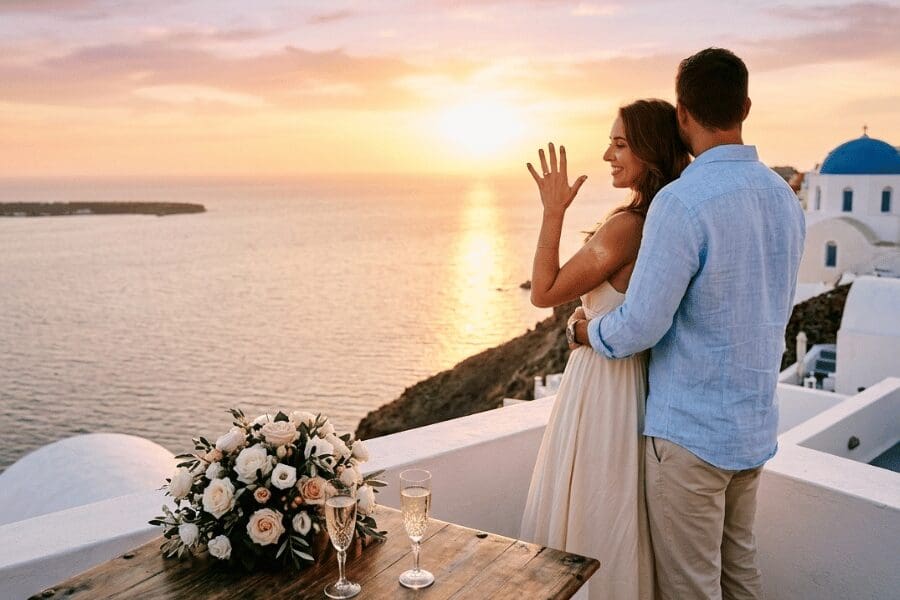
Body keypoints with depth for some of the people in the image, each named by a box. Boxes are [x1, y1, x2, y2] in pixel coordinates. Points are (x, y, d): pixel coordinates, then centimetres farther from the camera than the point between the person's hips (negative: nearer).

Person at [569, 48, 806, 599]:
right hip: (756, 424, 8)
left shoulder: (683, 202, -22)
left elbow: (641, 327, -20)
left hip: (691, 429, -8)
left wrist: (586, 332, 1)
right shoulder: (784, 197, 4)